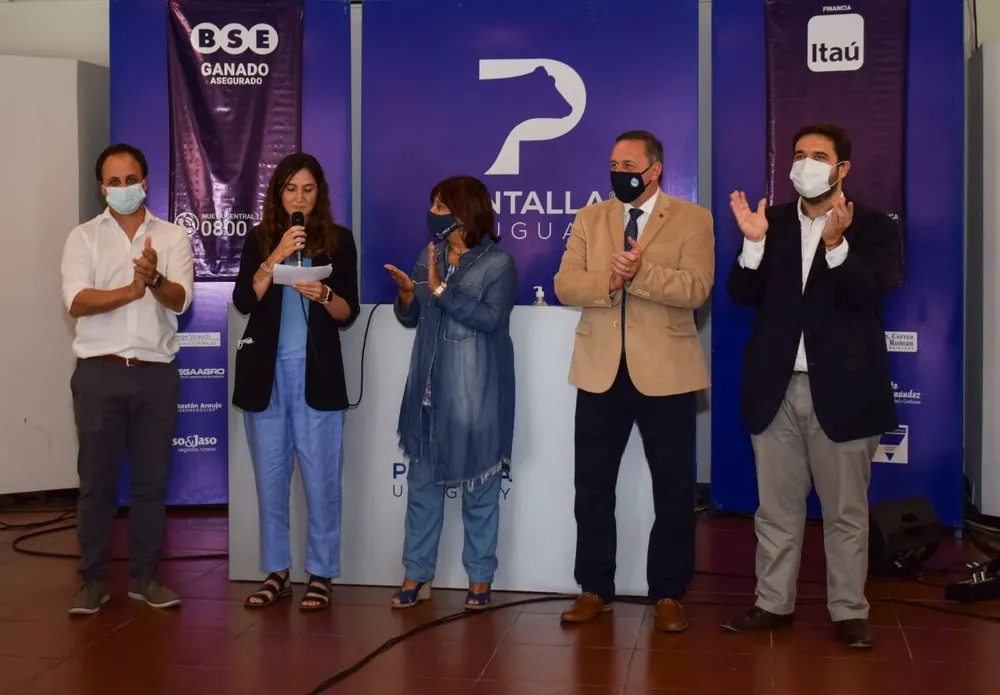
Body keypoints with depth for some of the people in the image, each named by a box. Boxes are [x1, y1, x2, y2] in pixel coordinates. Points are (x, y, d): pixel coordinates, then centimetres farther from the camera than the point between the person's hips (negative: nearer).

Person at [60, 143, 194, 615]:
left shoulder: (173, 237, 6)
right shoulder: (83, 237, 4)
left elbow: (180, 299, -9)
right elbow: (76, 301, -10)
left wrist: (155, 279, -30)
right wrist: (131, 291, -24)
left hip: (156, 373, 1)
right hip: (100, 373, -1)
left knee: (151, 479, 7)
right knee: (96, 480, 3)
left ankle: (144, 577, 18)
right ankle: (93, 580, 13)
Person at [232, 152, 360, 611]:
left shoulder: (339, 239, 3)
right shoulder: (260, 238, 6)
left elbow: (349, 314, 2)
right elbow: (243, 301, -7)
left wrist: (324, 295, -18)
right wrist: (277, 256, -17)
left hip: (316, 371, -2)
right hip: (266, 370, 2)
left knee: (320, 476, 0)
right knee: (270, 475, 8)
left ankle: (320, 574, 10)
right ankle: (276, 572, 17)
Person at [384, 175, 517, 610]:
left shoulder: (498, 263, -6)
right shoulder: (429, 256, 9)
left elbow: (490, 317, -20)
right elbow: (411, 318, 11)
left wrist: (442, 290, -21)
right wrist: (407, 294, -10)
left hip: (476, 392, -5)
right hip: (429, 387, 5)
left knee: (479, 485, 4)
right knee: (422, 481, 8)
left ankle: (480, 577, 16)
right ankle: (417, 574, 16)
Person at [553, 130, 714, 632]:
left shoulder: (692, 219, -1)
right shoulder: (589, 219, 10)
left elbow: (696, 288, -14)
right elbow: (564, 285, -1)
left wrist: (641, 272, -27)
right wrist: (608, 281, -19)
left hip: (664, 371, -3)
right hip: (601, 369, 3)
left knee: (673, 489, 4)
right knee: (592, 485, 7)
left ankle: (668, 594, 16)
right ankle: (595, 588, 19)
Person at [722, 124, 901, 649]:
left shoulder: (873, 227, 0)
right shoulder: (771, 222, 8)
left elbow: (869, 294, -15)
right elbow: (743, 295, 1)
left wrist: (836, 244, -30)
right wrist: (754, 243, -16)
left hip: (841, 389, -3)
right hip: (776, 388, 3)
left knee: (845, 512, 6)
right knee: (776, 508, 11)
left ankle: (849, 611, 15)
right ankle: (773, 602, 21)